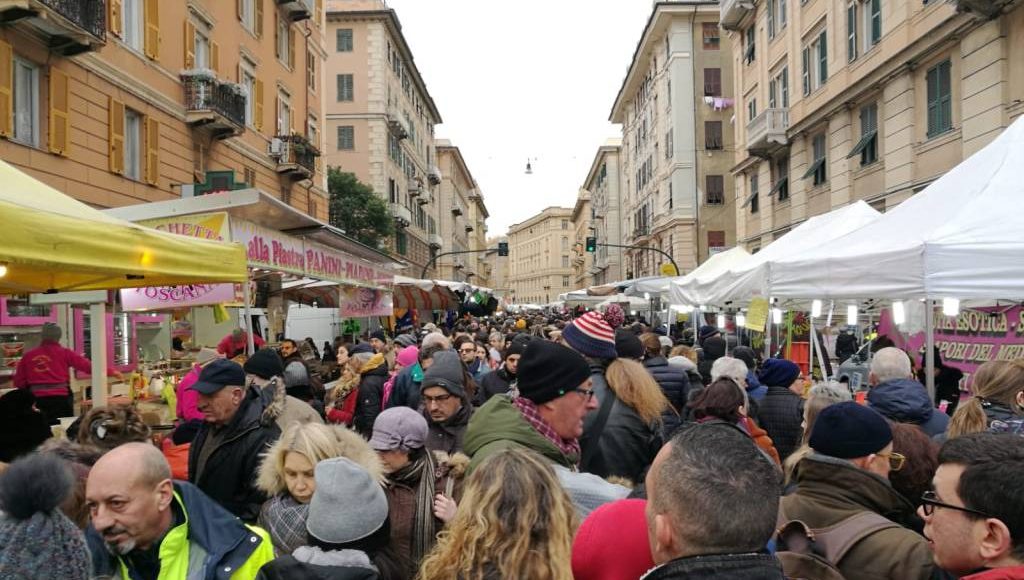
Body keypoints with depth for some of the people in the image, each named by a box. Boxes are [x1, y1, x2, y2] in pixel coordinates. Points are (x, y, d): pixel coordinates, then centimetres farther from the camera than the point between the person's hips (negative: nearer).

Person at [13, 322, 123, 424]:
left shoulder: (28, 356, 7)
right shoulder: (64, 353, -1)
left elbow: (19, 382, 10)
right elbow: (86, 365, -3)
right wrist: (110, 371, 3)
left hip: (37, 399, 2)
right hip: (60, 398, -2)